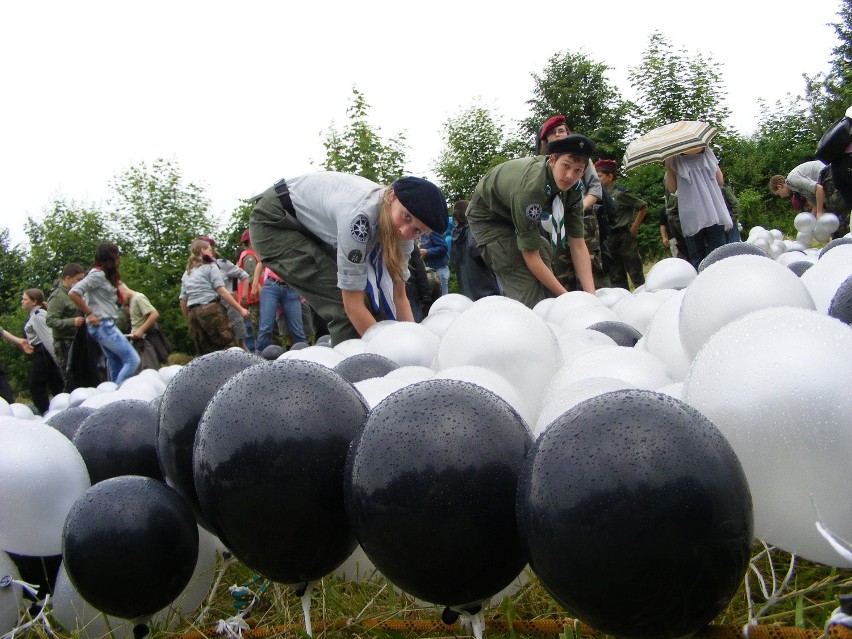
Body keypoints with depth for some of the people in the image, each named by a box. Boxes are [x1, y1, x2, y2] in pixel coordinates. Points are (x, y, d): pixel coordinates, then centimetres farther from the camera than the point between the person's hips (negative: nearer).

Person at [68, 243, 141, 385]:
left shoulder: (106, 275, 16)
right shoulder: (98, 274, -10)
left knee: (117, 368, 9)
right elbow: (73, 293, -18)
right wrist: (89, 314, -14)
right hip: (102, 325, -10)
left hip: (107, 325, 10)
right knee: (132, 360, -14)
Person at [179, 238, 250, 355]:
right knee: (230, 348, -6)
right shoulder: (210, 266, 5)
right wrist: (240, 309, -7)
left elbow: (183, 302, 16)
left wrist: (189, 322, 22)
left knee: (206, 354, 7)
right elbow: (222, 291, -6)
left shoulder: (186, 274, 21)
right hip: (211, 310, -6)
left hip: (193, 314, 6)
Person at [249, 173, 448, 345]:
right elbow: (352, 304, -32)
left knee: (369, 299, -1)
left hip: (316, 228, 8)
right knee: (342, 304, -19)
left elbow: (398, 297, -6)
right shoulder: (360, 215, -38)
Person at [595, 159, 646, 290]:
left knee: (636, 274, -2)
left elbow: (643, 206, -4)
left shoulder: (620, 193, -9)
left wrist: (634, 227, -5)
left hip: (624, 237, -6)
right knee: (616, 278, 8)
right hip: (608, 239, 6)